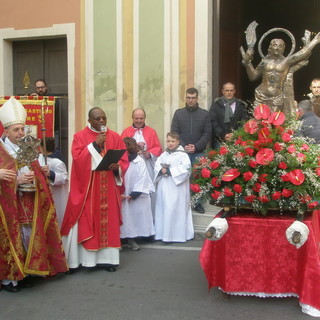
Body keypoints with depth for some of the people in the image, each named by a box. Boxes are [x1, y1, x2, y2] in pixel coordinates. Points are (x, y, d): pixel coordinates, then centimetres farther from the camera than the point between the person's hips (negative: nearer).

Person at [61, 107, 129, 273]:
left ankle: (107, 258, 11)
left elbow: (124, 160, 7)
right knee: (85, 222, -3)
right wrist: (94, 144, -17)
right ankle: (83, 258, 4)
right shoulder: (80, 137, 1)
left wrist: (117, 167, -14)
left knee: (108, 221, 4)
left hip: (108, 188, 3)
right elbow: (77, 158, -12)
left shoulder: (115, 137, 9)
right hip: (86, 188, -2)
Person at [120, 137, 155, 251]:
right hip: (122, 196, 1)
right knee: (125, 216, 2)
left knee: (135, 215, 3)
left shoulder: (139, 162, -5)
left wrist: (133, 194, -15)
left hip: (137, 197, -1)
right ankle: (129, 238, 11)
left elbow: (142, 179, -7)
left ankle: (132, 239, 14)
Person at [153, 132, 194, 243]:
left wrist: (170, 171, -13)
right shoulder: (163, 155, 16)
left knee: (176, 209, -6)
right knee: (163, 208, 5)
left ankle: (178, 234, 0)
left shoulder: (183, 154, -1)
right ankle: (163, 233, 12)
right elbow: (156, 166, 8)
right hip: (164, 187, 5)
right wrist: (161, 170, -14)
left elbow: (185, 168, -13)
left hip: (177, 187, -5)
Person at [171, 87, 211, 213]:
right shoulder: (178, 113, 9)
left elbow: (207, 134, 2)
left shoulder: (204, 114, 7)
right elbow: (174, 133, 3)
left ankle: (197, 203, 11)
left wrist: (196, 147, -11)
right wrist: (183, 146, -9)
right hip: (181, 152, 1)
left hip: (198, 153, 0)